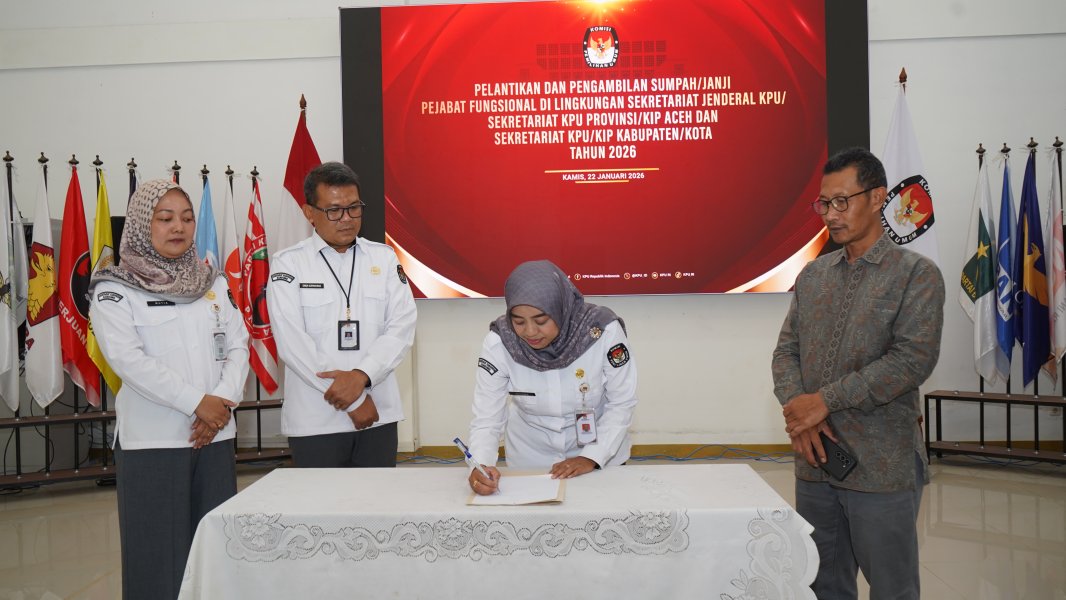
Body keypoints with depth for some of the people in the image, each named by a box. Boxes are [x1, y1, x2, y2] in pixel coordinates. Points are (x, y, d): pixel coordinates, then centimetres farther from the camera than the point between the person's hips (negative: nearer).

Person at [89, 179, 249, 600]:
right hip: (153, 439, -4)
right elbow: (128, 359, -13)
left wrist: (224, 400, -10)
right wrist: (197, 402, -16)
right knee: (160, 549, 0)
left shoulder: (212, 283, 13)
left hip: (215, 435, 4)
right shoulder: (114, 290, -2)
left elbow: (238, 345, 7)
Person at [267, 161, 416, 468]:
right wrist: (352, 400, -12)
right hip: (314, 421, -2)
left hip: (378, 415, 2)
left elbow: (402, 326, -1)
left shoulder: (385, 258, 8)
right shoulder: (288, 264, -1)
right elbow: (292, 341, -9)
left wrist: (361, 376, -17)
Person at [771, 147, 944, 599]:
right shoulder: (812, 275, 11)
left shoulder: (916, 274, -5)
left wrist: (823, 401, -17)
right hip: (815, 461, 5)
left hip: (882, 466, -5)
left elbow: (913, 359, -16)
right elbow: (786, 350, 8)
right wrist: (797, 409, -12)